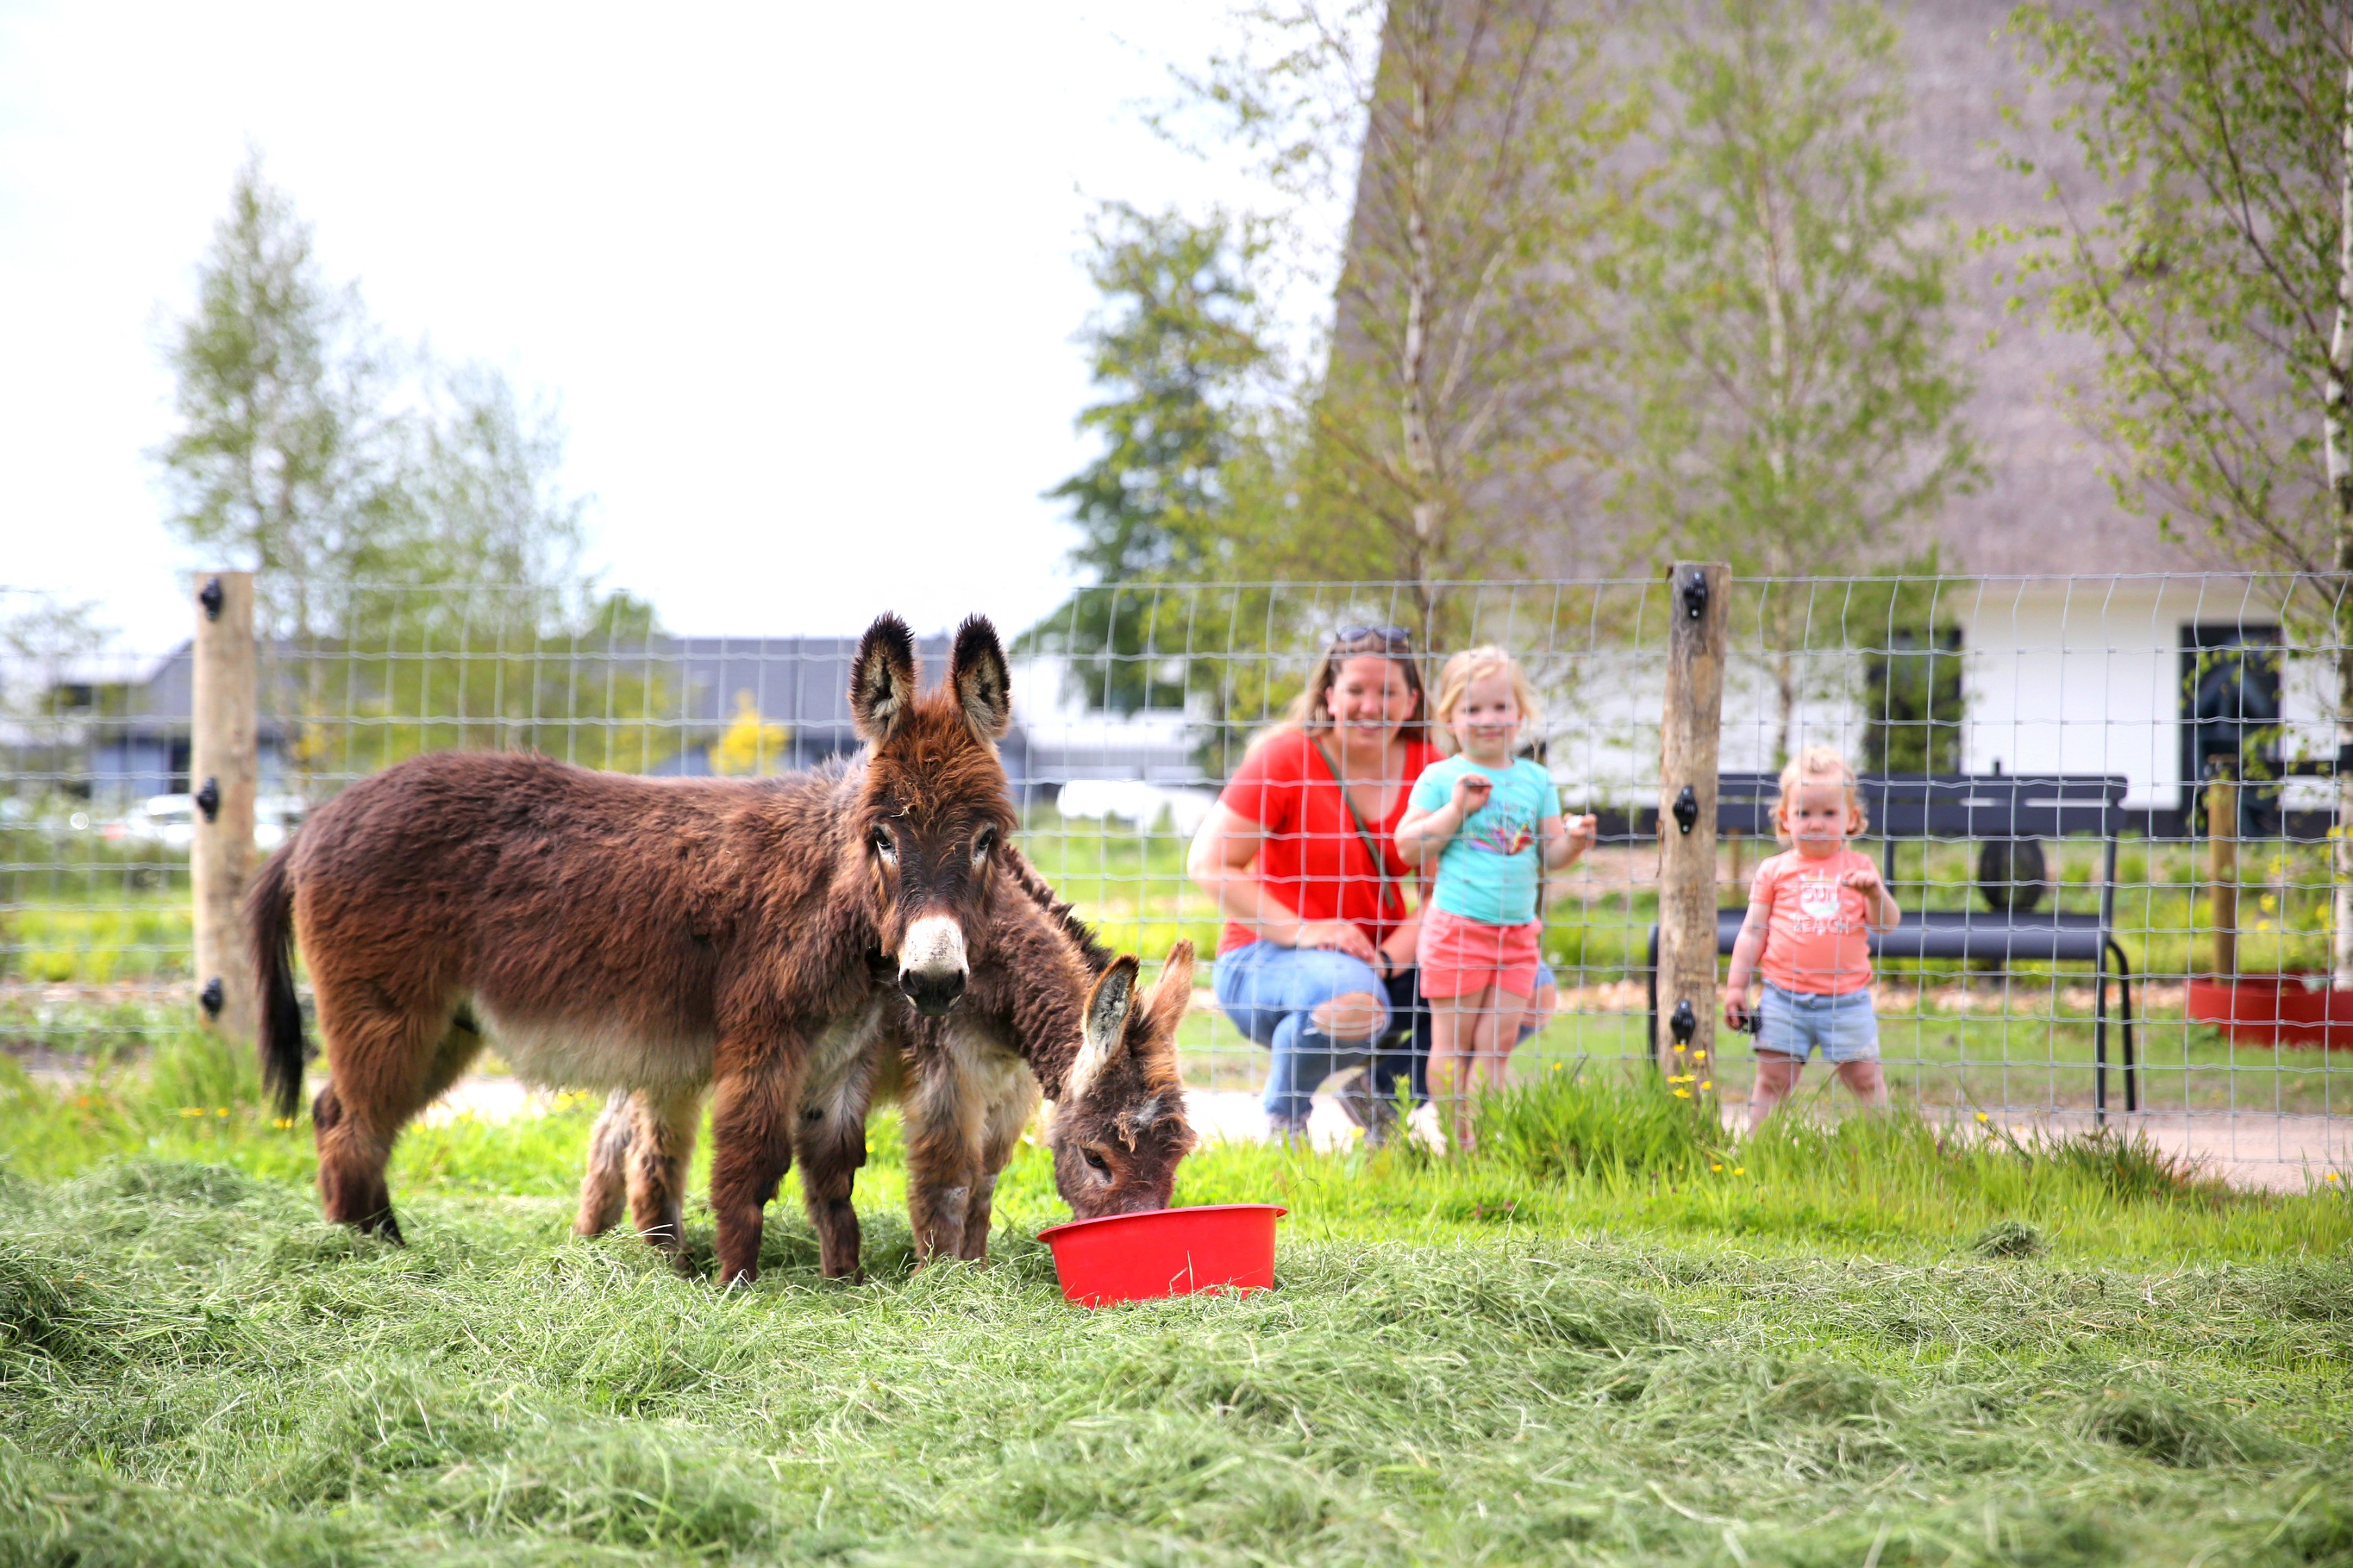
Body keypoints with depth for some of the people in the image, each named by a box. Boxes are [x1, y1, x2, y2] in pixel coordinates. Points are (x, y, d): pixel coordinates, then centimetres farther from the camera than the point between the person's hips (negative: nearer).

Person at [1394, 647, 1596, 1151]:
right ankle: (1453, 1142, 6)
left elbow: (1549, 854, 11)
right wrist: (1456, 809, -17)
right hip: (1456, 927, -4)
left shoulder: (1536, 780, 10)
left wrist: (1573, 842, -11)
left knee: (1498, 1041, 2)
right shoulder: (1440, 778, -2)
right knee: (1453, 1041, 0)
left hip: (1517, 933, 4)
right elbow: (1408, 849, -8)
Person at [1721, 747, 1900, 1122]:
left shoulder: (1858, 869, 8)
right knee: (1773, 1078, 1)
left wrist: (1875, 893, -16)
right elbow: (1753, 933, 9)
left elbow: (1887, 923, 3)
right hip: (1784, 997, 0)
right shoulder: (1774, 872, 7)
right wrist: (1736, 987, 5)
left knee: (1864, 1077, 2)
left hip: (1846, 999, 0)